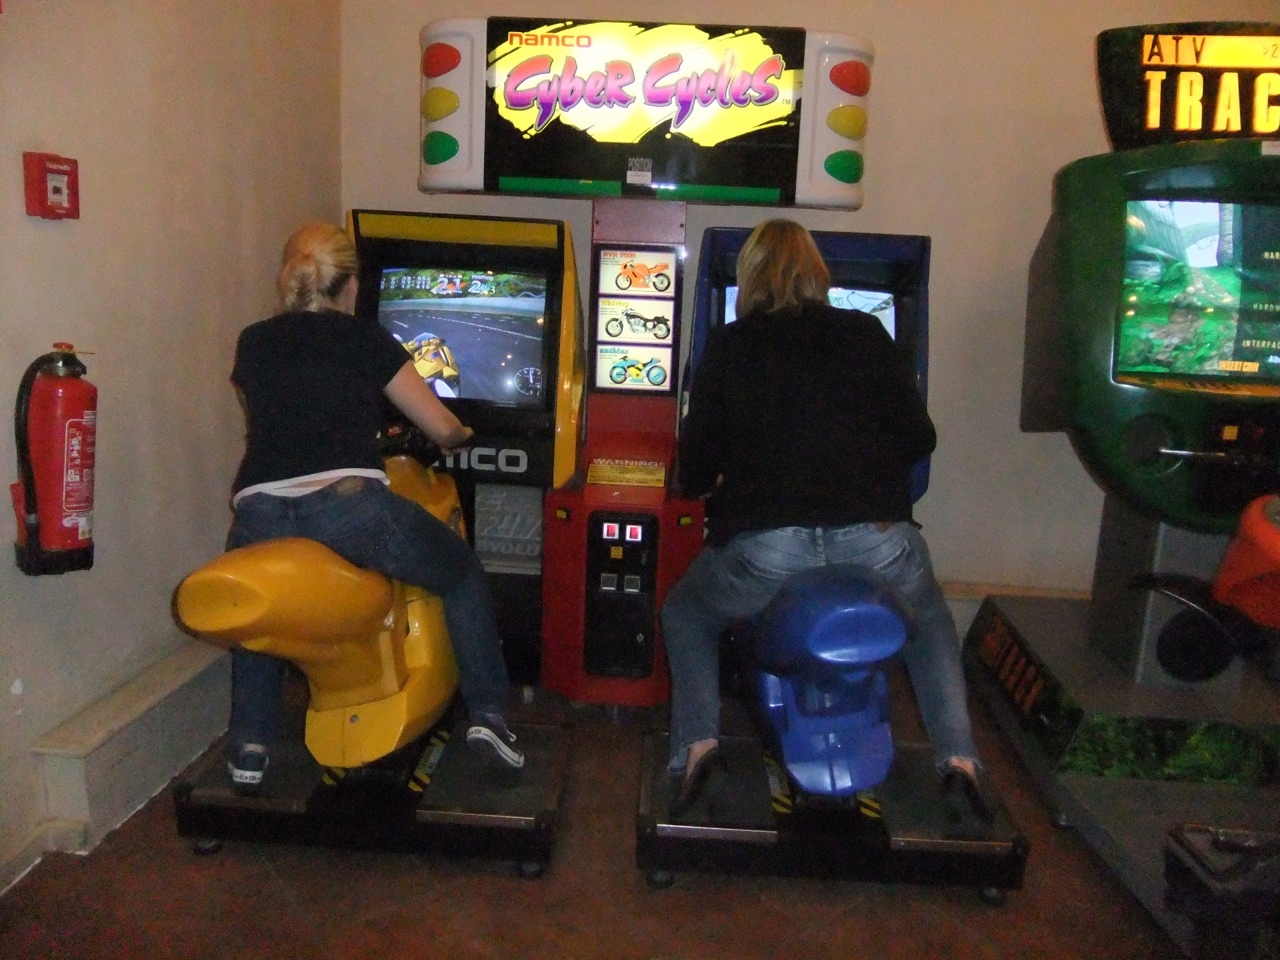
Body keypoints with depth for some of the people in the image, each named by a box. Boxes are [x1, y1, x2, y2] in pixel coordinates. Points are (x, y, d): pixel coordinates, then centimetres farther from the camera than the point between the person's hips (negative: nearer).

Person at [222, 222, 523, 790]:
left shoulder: (253, 342, 21)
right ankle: (487, 714, 16)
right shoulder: (363, 338, 11)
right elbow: (442, 429, 12)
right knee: (463, 574, 19)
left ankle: (248, 744, 28)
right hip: (347, 504, -4)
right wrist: (461, 437, 36)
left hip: (258, 513, 4)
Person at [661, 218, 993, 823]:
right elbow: (919, 438, 13)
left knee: (685, 615, 29)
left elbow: (693, 471, 8)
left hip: (762, 552, -1)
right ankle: (959, 762, 20)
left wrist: (704, 484, 32)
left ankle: (697, 749, 13)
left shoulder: (726, 347, 8)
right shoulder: (866, 335, 10)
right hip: (877, 546, 2)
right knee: (930, 625, 34)